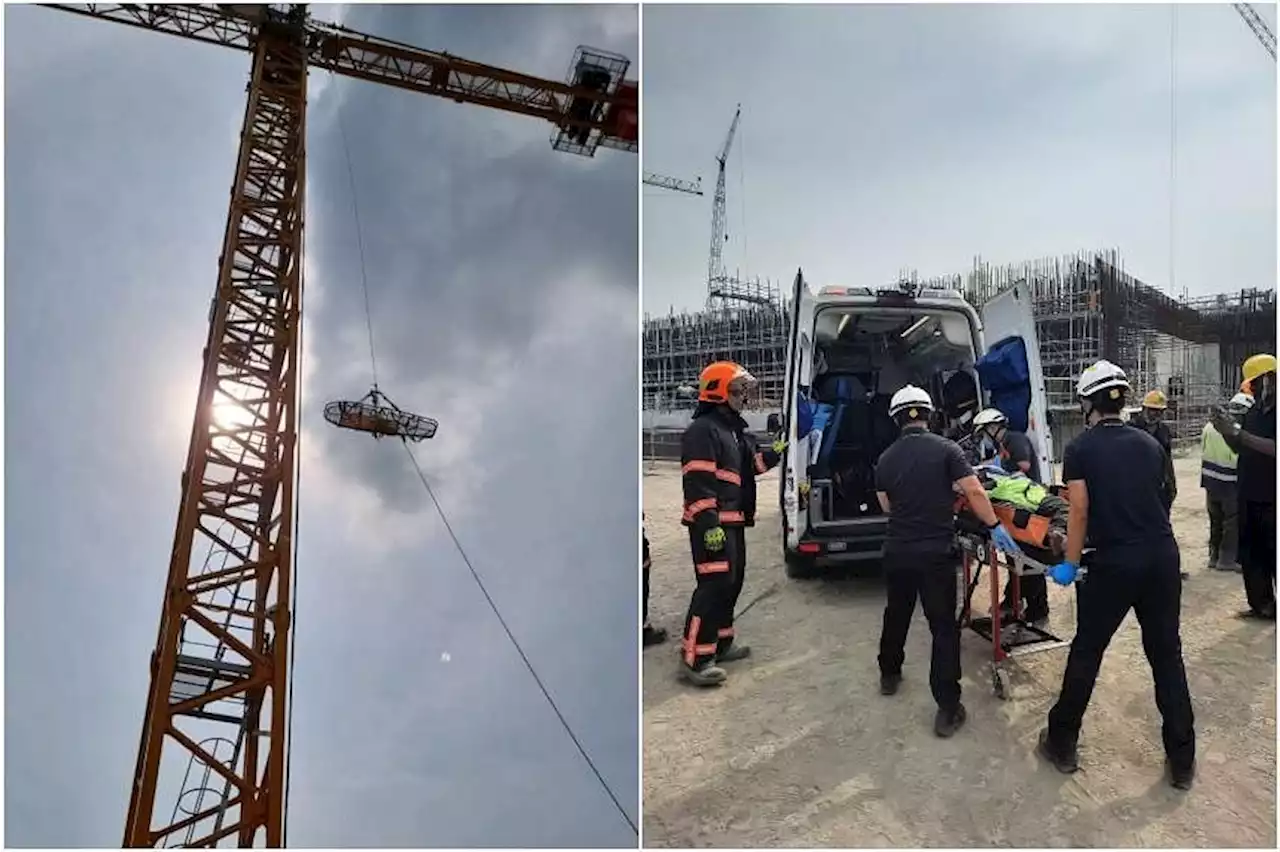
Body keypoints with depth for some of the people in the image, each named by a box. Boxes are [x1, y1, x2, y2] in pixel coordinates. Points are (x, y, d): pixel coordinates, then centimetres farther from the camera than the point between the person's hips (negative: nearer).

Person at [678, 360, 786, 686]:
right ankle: (694, 659, -11)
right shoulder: (703, 430, -15)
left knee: (731, 582, 17)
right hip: (712, 524, -11)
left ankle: (720, 644, 29)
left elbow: (752, 464, 25)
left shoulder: (734, 428, 19)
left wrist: (776, 451, 7)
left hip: (733, 522, 11)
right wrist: (709, 524, -27)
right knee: (713, 585, -13)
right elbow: (698, 481, -22)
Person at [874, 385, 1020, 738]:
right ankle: (948, 709, 3)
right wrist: (995, 526, -5)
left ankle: (889, 675, 41)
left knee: (896, 614, 23)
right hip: (935, 553, -3)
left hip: (897, 552, 4)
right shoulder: (945, 449, -8)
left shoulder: (886, 458, 2)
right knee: (944, 628, 3)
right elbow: (974, 491, -15)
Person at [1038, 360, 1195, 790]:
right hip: (1163, 557, 4)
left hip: (1113, 564, -3)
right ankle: (1182, 760, 20)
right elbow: (1155, 497, 18)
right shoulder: (1150, 444, 9)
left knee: (1086, 653, 9)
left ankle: (1062, 744, 21)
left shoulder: (1080, 448, -4)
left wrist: (1070, 564, -1)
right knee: (1167, 655, 13)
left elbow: (1080, 512, -9)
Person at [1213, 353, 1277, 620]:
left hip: (1272, 499, -7)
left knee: (1273, 556, -2)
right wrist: (1227, 431, -2)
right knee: (1251, 553, 11)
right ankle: (1262, 605, 21)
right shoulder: (1255, 411, 11)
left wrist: (1239, 433, -25)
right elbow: (1241, 449, 16)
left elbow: (1274, 448, -26)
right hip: (1250, 496, 7)